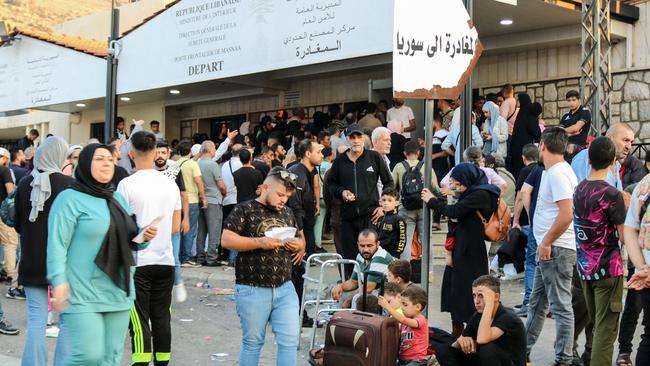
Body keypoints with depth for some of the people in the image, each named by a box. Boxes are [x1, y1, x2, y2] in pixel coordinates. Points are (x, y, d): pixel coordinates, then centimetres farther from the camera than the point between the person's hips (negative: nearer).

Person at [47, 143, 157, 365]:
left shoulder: (117, 199, 17)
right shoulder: (70, 199, -6)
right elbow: (57, 243, -14)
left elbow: (129, 240, 24)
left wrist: (144, 236, 2)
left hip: (118, 292, 7)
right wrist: (59, 281, -24)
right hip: (83, 294, -7)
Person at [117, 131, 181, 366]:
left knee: (139, 321, -1)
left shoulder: (127, 184, -10)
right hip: (165, 260, 4)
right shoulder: (170, 184, 5)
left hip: (138, 261, -4)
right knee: (162, 318, 10)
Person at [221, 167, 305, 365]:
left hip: (285, 289, 5)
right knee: (252, 342, 7)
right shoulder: (244, 210, -5)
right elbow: (226, 239, -13)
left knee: (290, 340, 0)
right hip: (252, 290, -5)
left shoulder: (287, 213, 14)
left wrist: (299, 244, 0)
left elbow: (301, 238, 25)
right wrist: (260, 242, -20)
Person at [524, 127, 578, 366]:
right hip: (549, 249, 11)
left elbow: (566, 214, -24)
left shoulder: (558, 174, -16)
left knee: (561, 306, -3)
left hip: (556, 249, -11)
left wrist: (546, 242, -18)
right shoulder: (554, 171, 15)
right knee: (536, 303, 17)